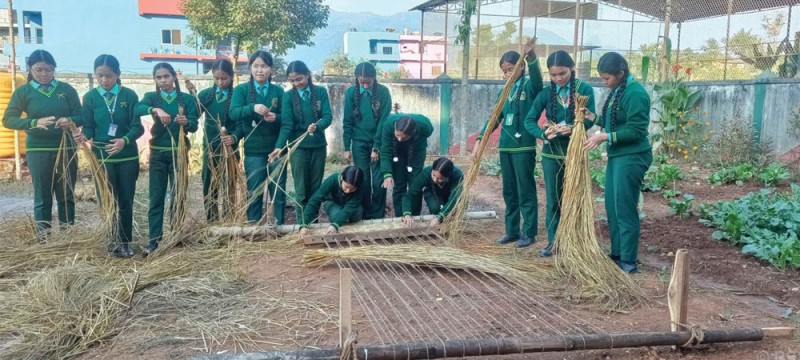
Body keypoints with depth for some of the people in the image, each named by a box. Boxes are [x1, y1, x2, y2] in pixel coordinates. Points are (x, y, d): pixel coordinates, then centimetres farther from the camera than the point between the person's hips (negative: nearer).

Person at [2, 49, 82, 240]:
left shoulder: (66, 89, 3)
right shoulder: (23, 92, 1)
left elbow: (80, 117, 2)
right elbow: (8, 119, -6)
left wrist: (70, 121, -22)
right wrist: (34, 122, -23)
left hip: (66, 149, 1)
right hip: (38, 151, -1)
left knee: (66, 196, 8)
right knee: (42, 198, 4)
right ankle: (43, 239, 11)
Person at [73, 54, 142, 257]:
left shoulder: (129, 95, -5)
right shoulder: (90, 97, 0)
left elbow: (137, 127, -10)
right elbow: (89, 127, -1)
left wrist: (124, 140, -30)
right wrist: (84, 136, -25)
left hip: (127, 156, 0)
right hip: (102, 156, 1)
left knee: (126, 201, 7)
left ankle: (125, 242, 18)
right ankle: (112, 242, 15)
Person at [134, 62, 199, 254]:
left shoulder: (187, 99, -1)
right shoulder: (152, 97, 2)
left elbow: (194, 126, -9)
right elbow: (137, 109, -20)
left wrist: (186, 122, -31)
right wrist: (156, 110, -38)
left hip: (179, 153, -1)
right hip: (158, 153, 1)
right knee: (156, 197, 2)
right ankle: (154, 239, 7)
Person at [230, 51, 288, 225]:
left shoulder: (279, 91, 6)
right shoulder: (241, 90, 2)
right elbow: (234, 113, -14)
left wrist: (276, 118, -18)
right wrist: (253, 107, -31)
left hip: (277, 149, 1)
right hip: (253, 150, -1)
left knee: (278, 192, 7)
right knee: (254, 193, 5)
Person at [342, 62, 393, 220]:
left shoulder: (383, 92, -8)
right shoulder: (351, 92, -3)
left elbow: (384, 121, -9)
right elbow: (347, 122, 0)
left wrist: (376, 147, -12)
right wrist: (347, 148, -2)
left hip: (379, 142, -1)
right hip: (359, 142, 1)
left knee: (379, 181, -1)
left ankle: (378, 217, 9)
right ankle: (365, 216, 13)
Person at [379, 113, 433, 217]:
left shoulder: (424, 126, -37)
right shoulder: (389, 124, -38)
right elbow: (385, 152, -32)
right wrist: (387, 174, -42)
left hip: (417, 150, 0)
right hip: (397, 150, 0)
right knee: (398, 185, -2)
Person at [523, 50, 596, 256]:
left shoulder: (584, 89, -7)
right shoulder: (546, 93, -2)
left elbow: (590, 118, -13)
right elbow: (529, 120, -5)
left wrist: (573, 128, -33)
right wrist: (543, 133, -25)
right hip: (551, 151, 2)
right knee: (553, 199, 8)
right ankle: (553, 242, 18)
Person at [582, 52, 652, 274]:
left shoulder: (635, 94, -18)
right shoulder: (617, 91, 11)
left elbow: (635, 131, -21)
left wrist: (604, 137, -22)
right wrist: (593, 117, 7)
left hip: (632, 158, -10)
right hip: (617, 156, 10)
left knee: (624, 209, -4)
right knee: (612, 207, 13)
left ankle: (629, 262, 5)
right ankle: (617, 254, 24)